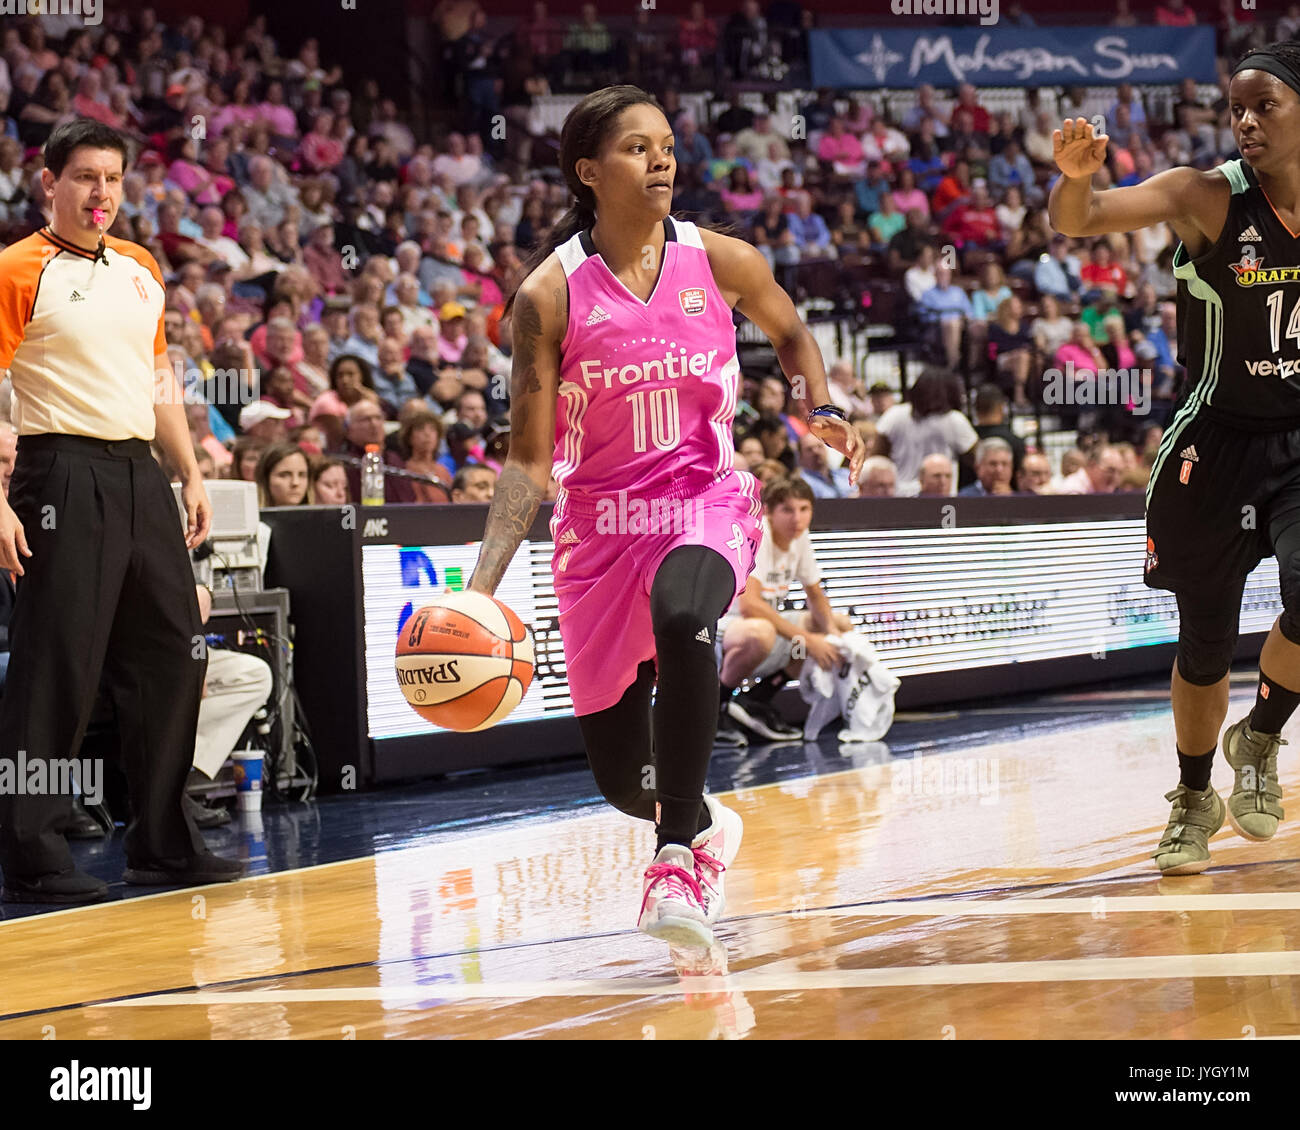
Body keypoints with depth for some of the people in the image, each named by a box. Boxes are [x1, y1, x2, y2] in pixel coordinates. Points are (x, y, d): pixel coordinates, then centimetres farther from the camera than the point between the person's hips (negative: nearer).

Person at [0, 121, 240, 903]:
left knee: (173, 655, 9)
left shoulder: (140, 269, 16)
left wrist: (191, 474, 17)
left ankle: (164, 843, 20)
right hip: (65, 477, -7)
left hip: (140, 474, 7)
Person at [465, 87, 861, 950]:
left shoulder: (723, 263, -4)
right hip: (601, 526, 1)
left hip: (708, 506, -1)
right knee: (619, 774, 5)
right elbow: (530, 461, -8)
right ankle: (705, 827, 42)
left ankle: (679, 853, -26)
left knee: (681, 618, -38)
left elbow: (790, 333, 19)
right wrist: (483, 584, -19)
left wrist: (824, 410, -1)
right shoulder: (549, 295, -9)